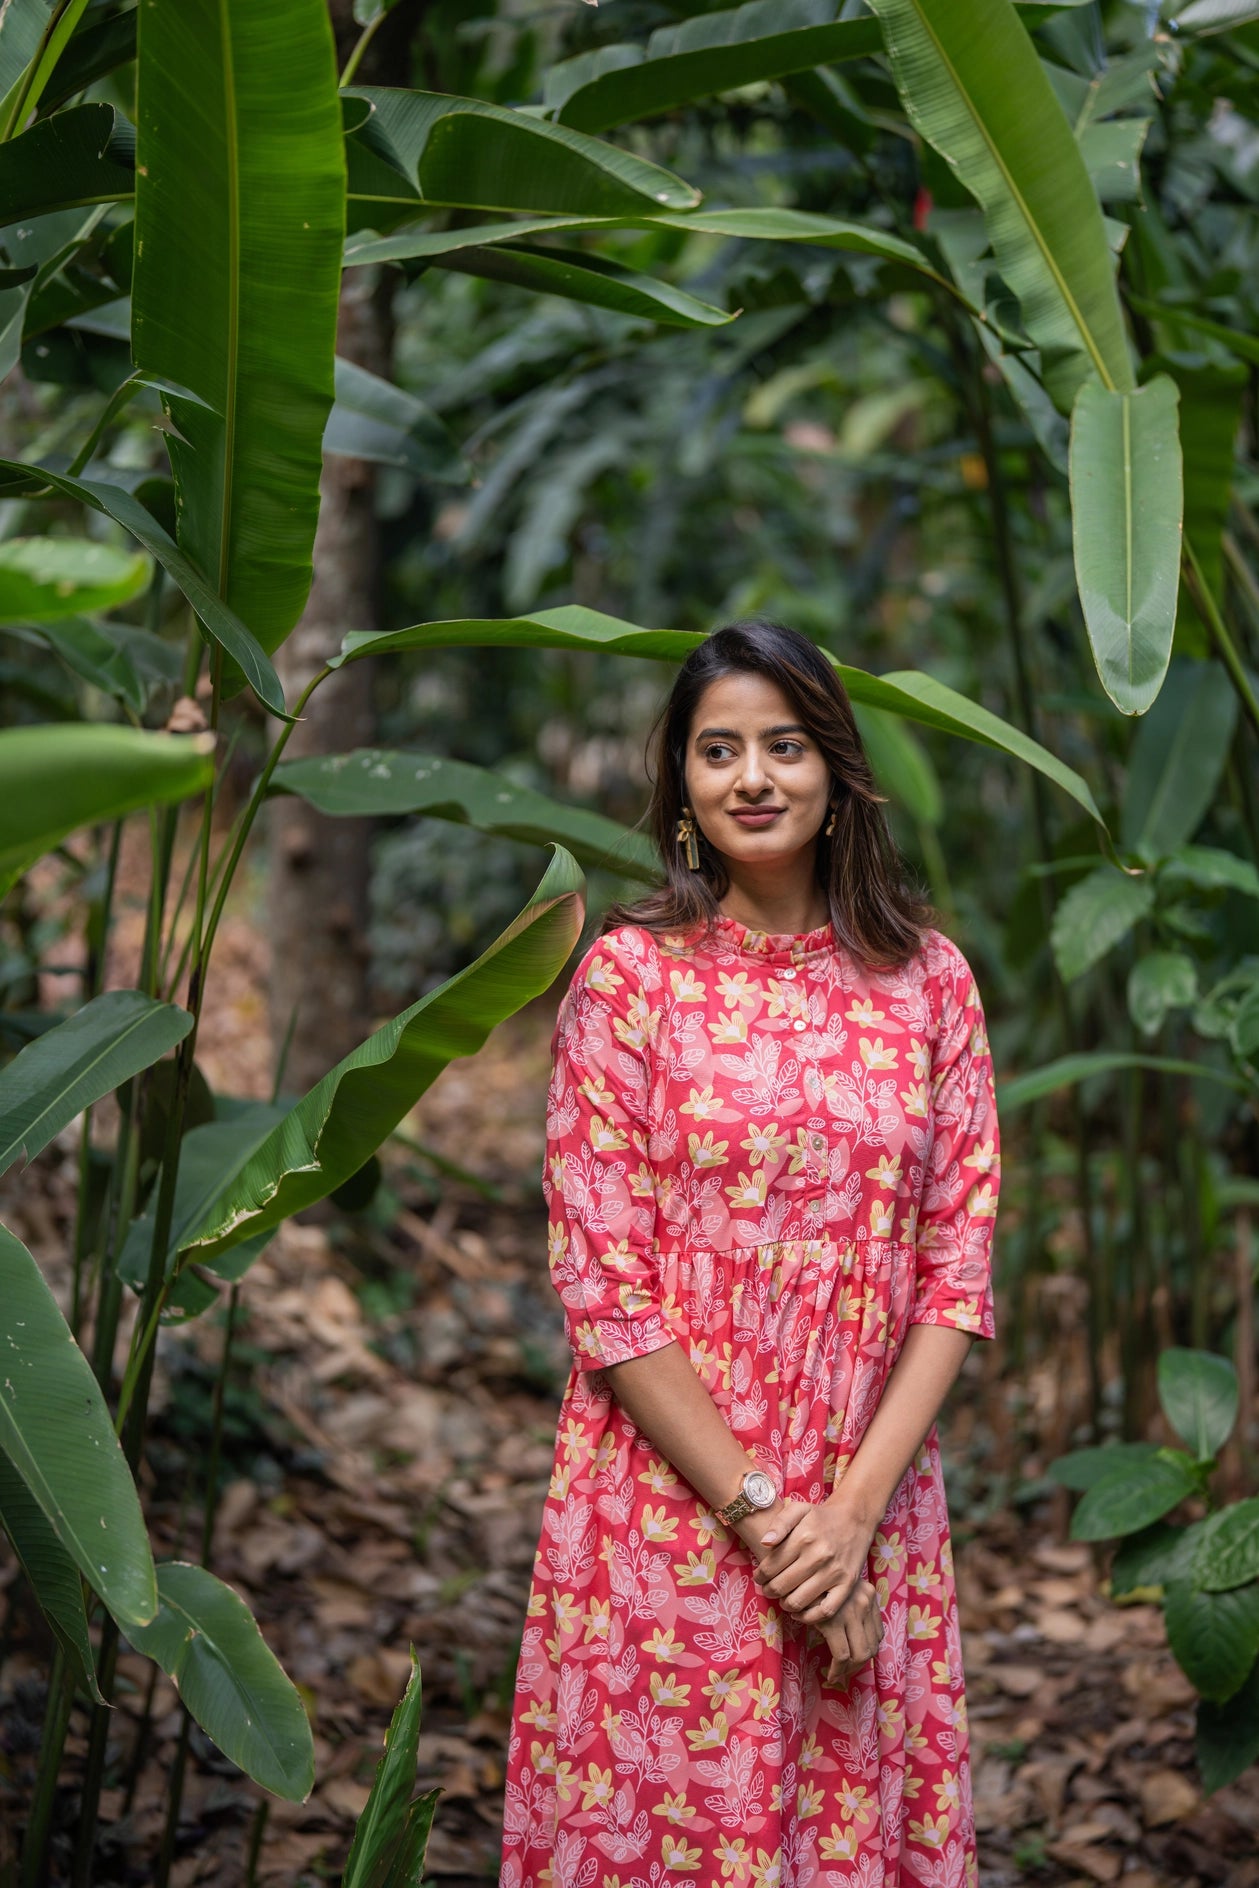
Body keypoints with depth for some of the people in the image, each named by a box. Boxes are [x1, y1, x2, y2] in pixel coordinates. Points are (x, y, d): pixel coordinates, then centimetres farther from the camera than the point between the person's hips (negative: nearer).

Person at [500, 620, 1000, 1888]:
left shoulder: (928, 980, 3)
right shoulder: (627, 976, -4)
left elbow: (958, 1273, 2)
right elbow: (603, 1290, -7)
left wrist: (853, 1510, -9)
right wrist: (760, 1511, -12)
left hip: (873, 1509, 2)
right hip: (669, 1508, -2)